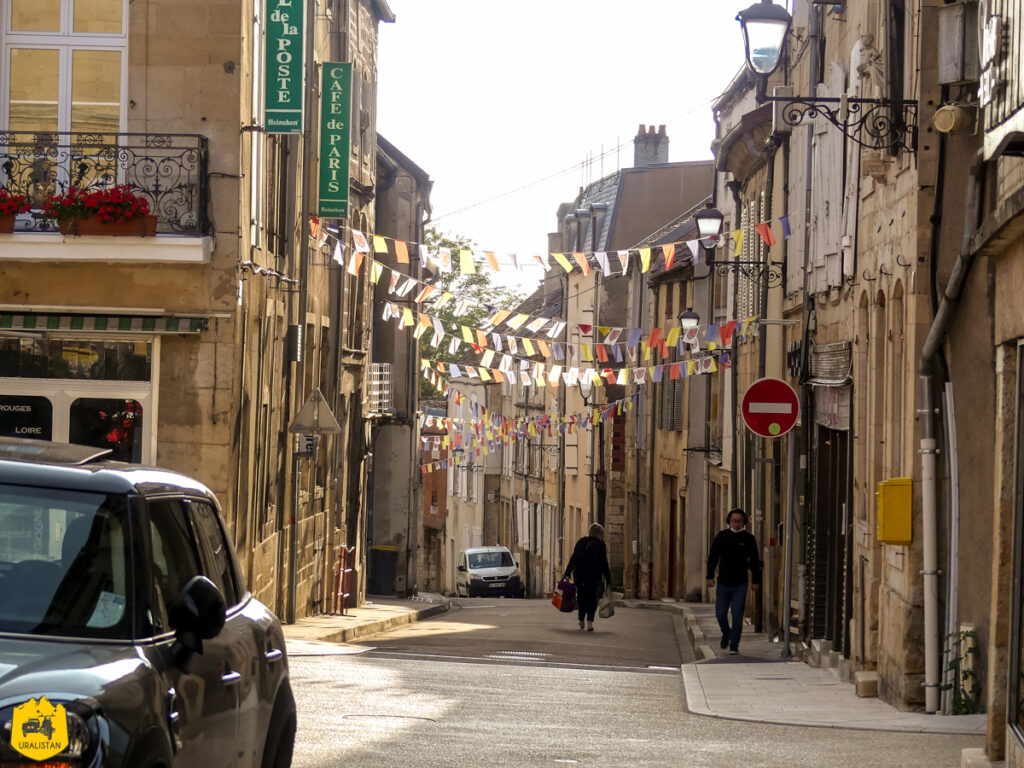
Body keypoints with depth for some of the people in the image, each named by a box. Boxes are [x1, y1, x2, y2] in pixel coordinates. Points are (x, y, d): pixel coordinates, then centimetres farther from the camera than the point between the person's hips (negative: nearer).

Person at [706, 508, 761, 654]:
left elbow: (754, 561, 5)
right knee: (720, 614, 2)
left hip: (740, 585, -1)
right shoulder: (721, 536, 0)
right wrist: (710, 576, -9)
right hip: (723, 583, 1)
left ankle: (734, 646, -3)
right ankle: (726, 634, 32)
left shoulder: (749, 538, 0)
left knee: (737, 615, -9)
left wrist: (756, 581, 2)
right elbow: (713, 557, 0)